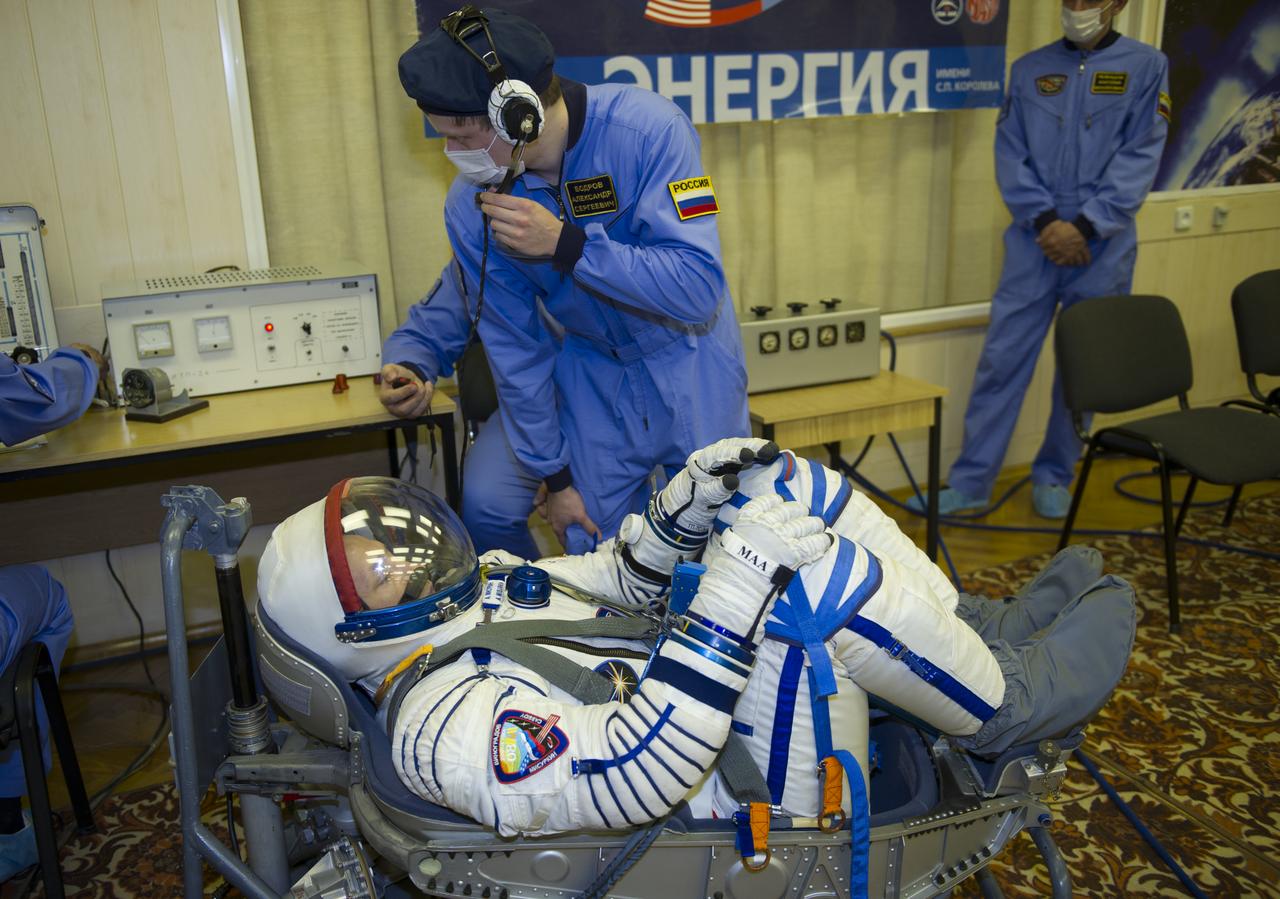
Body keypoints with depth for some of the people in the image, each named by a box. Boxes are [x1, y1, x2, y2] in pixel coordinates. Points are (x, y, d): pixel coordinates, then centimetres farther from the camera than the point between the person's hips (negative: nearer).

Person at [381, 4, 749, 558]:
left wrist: (566, 244, -34)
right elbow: (514, 345, -5)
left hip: (687, 362, -2)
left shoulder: (647, 129, -23)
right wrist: (553, 474, -2)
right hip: (588, 371, 3)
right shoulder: (473, 202, -13)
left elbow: (699, 288, -28)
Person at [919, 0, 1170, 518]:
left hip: (1102, 243, 0)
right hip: (1034, 238, 1)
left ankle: (1054, 477, 23)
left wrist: (1084, 227, -15)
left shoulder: (1146, 67, 4)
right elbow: (1009, 154, 2)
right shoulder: (1029, 69, 9)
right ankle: (971, 484, 4)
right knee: (1002, 358, -3)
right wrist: (1044, 220, -11)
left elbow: (1140, 156, -5)